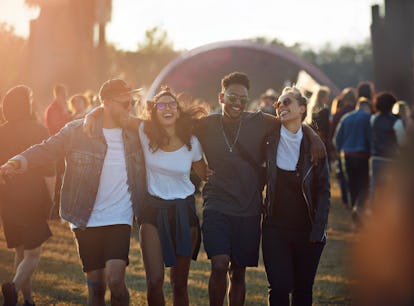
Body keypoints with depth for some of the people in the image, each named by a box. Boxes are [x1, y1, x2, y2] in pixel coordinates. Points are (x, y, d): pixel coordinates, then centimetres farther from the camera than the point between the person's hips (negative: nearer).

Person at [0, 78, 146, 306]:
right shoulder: (77, 131, -3)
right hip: (87, 222, 0)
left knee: (115, 280, -18)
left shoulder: (135, 132, 4)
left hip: (119, 219, 0)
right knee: (96, 286, 8)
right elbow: (46, 150, -8)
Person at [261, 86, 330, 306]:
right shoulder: (269, 139, -1)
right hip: (275, 228, -1)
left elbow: (323, 190, 1)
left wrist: (318, 229, -5)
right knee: (280, 287, -9)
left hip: (307, 229, 1)